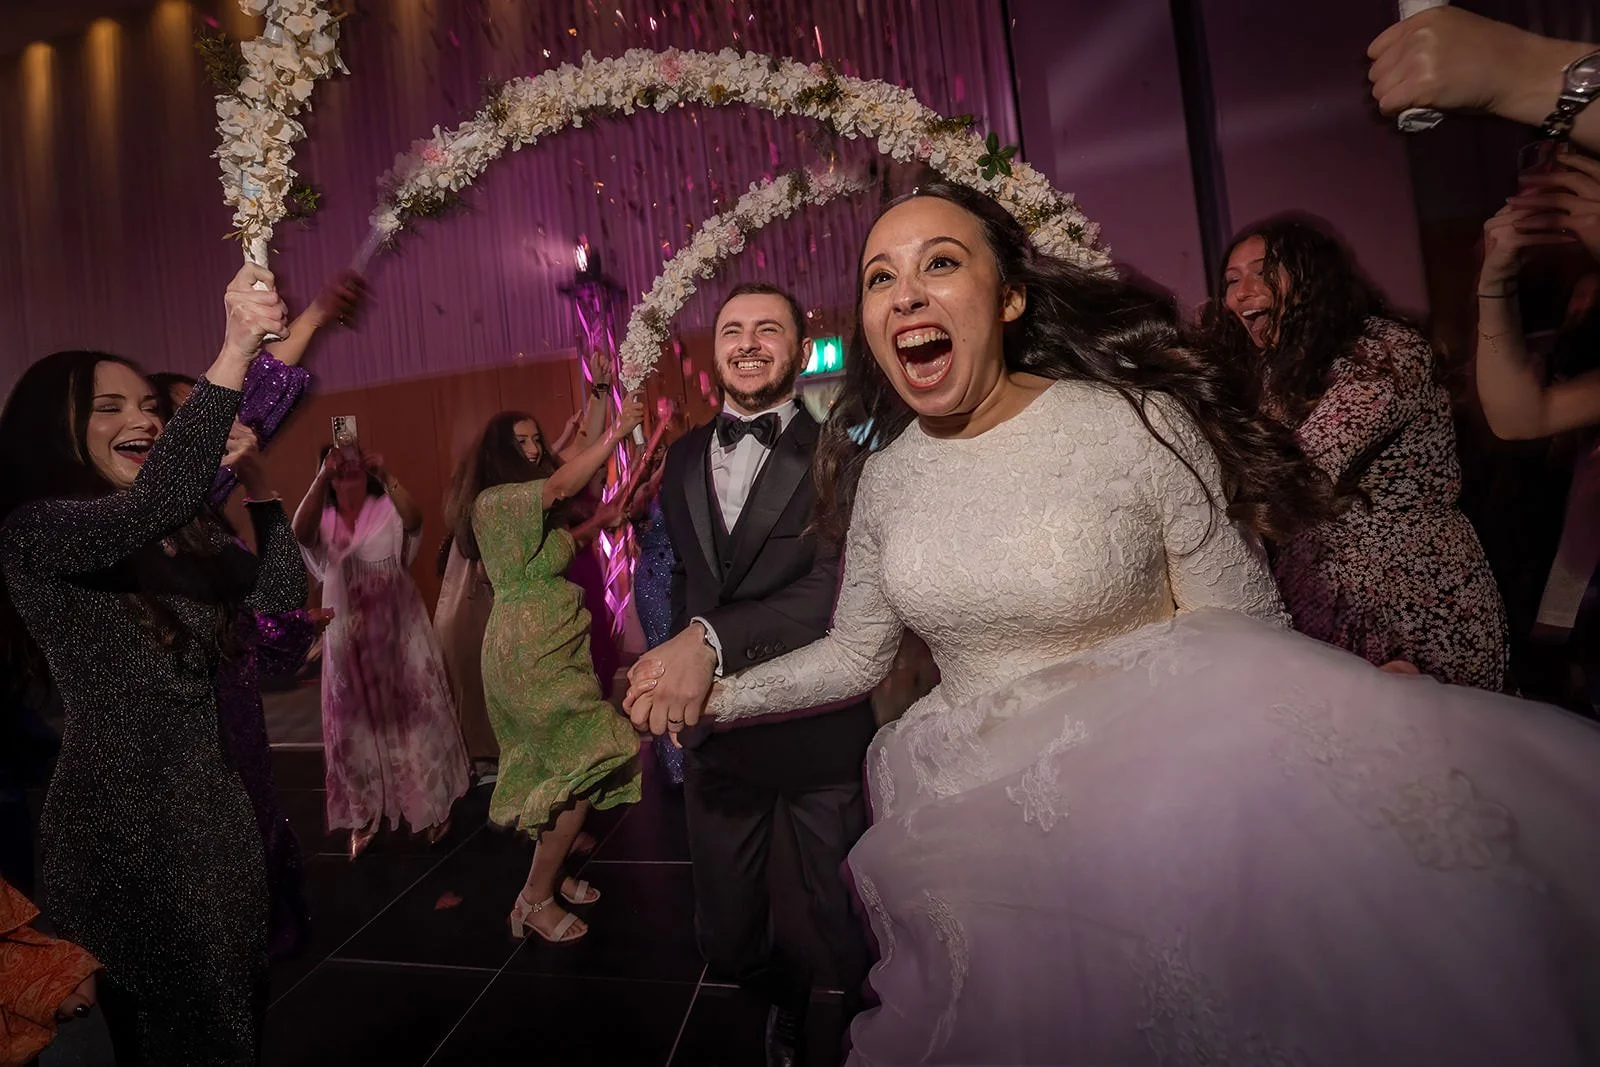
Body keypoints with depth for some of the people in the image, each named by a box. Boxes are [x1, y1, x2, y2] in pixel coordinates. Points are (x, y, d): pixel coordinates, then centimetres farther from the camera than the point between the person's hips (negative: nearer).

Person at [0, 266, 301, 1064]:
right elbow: (149, 506, -36)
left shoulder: (185, 536, 7)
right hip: (123, 821, -6)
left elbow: (283, 594, -1)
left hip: (215, 804, 7)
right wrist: (233, 355, -40)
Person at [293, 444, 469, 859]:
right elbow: (299, 532, -21)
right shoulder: (322, 519, 3)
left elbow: (415, 520, -26)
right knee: (357, 723, 10)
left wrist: (387, 475, -40)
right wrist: (321, 477, -33)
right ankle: (363, 817, 24)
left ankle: (432, 805, 22)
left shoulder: (388, 509, -4)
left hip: (399, 631, -2)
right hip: (348, 637, 2)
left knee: (413, 713, 6)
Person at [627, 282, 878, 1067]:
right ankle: (785, 989, 56)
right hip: (713, 729, 5)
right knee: (725, 938, 22)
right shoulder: (683, 457, 9)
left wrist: (713, 640, -33)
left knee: (848, 937, 15)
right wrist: (675, 663, 11)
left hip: (819, 729, -4)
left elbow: (842, 584, -24)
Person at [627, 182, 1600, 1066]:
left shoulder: (1138, 425, -18)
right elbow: (854, 655, 4)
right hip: (981, 825, 4)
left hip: (1160, 798, -3)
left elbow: (1249, 645, -11)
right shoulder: (882, 478, -3)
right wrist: (719, 692, -5)